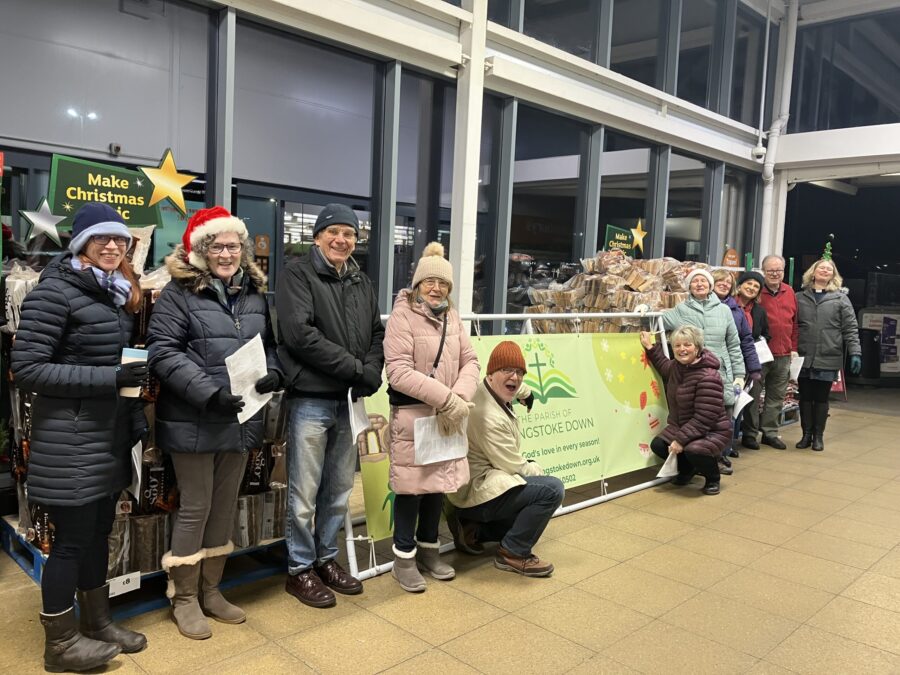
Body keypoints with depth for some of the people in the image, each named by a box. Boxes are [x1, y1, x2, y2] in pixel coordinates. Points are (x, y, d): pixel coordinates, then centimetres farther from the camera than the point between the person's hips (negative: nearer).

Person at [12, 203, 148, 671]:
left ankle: (96, 621, 35)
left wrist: (135, 413, 11)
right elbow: (26, 369, -18)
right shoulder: (55, 291, -14)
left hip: (110, 435, 7)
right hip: (70, 442, -7)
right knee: (72, 539, 4)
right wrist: (108, 378, -23)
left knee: (99, 530, 18)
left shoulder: (117, 293, 10)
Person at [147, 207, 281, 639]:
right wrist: (209, 393, -23)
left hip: (241, 420, 6)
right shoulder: (179, 292, -7)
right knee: (195, 507, 4)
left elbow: (269, 343, 17)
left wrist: (272, 372, -5)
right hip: (194, 422, -6)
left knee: (225, 506, 15)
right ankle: (184, 598, 23)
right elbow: (162, 352, -15)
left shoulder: (255, 293, 11)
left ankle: (210, 590, 32)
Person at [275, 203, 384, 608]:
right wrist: (355, 368, -16)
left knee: (339, 490, 15)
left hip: (349, 401, 6)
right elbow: (300, 334, -17)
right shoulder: (298, 274, -5)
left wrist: (372, 372, -8)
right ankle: (300, 570, 19)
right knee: (304, 493, 3)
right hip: (311, 399, -6)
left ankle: (326, 560, 30)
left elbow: (377, 334, 14)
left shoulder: (361, 283, 15)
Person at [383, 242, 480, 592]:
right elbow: (399, 372, -20)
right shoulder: (402, 316, -11)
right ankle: (404, 557, 20)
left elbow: (470, 361, 5)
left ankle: (428, 549, 33)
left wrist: (459, 397, -14)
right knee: (412, 485, 3)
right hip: (413, 416, -6)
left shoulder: (452, 317, 10)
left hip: (448, 415, 6)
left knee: (440, 482, 15)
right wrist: (445, 397, -23)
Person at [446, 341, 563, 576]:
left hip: (477, 484, 11)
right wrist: (538, 471, -1)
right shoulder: (488, 416, -27)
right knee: (552, 489, -20)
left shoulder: (490, 392, 3)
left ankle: (473, 530, 15)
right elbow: (513, 466, -20)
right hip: (476, 492, -11)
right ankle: (513, 553, -8)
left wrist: (526, 392, 46)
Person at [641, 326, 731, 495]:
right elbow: (664, 366, 29)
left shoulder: (708, 377, -27)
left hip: (712, 431, -8)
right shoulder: (677, 366, 0)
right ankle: (688, 468, 23)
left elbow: (704, 418, -30)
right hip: (682, 427, 8)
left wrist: (681, 440, -30)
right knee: (657, 445, -7)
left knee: (693, 450, -34)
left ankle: (712, 478, 0)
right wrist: (650, 347, 20)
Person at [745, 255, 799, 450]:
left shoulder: (790, 292, 9)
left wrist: (794, 348, 10)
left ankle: (770, 432, 23)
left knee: (777, 396, 12)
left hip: (783, 355, 5)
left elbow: (794, 322, 14)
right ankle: (749, 433, 12)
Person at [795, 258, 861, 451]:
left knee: (821, 398, 6)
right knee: (805, 397, 8)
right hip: (804, 357, 2)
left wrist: (855, 353, -8)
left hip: (828, 358, -1)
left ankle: (818, 436, 19)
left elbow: (850, 328, -1)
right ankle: (806, 434, 20)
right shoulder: (800, 297, 7)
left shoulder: (840, 298, 3)